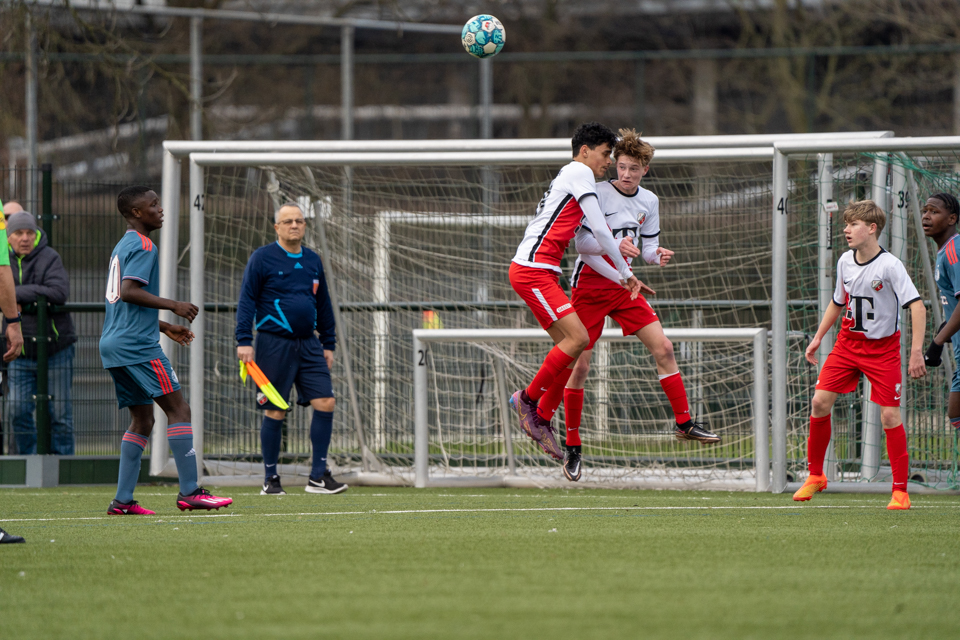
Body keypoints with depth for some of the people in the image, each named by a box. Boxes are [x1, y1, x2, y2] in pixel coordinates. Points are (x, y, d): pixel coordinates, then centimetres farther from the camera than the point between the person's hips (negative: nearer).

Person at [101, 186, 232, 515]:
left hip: (114, 344, 10)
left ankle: (123, 500, 5)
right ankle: (189, 492, -16)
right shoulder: (143, 246, -9)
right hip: (138, 344, -10)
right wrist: (173, 305, -18)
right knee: (178, 409, -10)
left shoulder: (123, 246, 22)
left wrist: (166, 328, 29)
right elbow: (129, 291, -23)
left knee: (142, 420, 11)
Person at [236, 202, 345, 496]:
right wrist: (244, 341, -13)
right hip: (274, 344, -5)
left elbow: (323, 305, 21)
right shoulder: (262, 258, -3)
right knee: (275, 412, -2)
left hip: (308, 344, 5)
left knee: (325, 403, -6)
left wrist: (329, 344, 19)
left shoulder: (313, 260, 14)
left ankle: (318, 476, 0)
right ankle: (270, 479, 10)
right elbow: (247, 300, -5)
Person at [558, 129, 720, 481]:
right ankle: (572, 445, 5)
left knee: (663, 348, -6)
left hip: (624, 287, 5)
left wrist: (657, 255, -11)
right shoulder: (598, 193, -11)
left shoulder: (649, 201, 7)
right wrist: (615, 245, -33)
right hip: (590, 285, -5)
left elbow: (647, 248, 13)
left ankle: (684, 423, 2)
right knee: (580, 365, -5)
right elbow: (582, 242, -16)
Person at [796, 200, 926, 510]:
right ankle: (815, 476, 13)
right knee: (820, 402, -5)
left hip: (883, 348, -5)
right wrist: (817, 338, 18)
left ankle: (900, 491, -1)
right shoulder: (845, 262, 2)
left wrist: (916, 351, -26)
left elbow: (917, 306, -21)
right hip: (848, 342, 5)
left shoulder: (889, 266, -18)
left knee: (890, 415, -10)